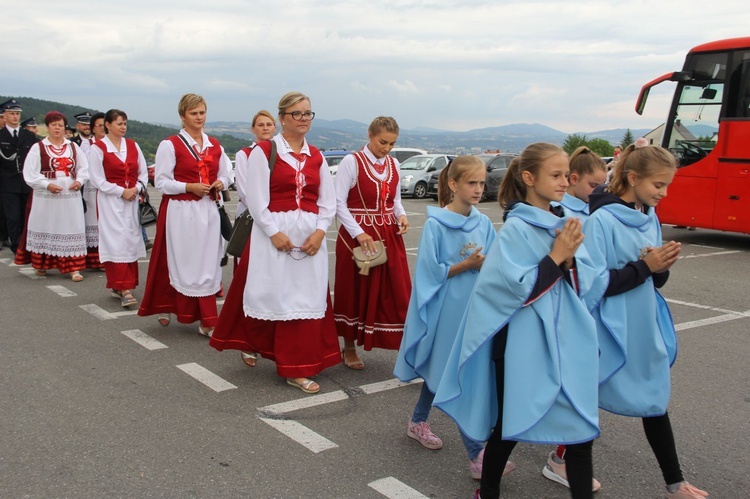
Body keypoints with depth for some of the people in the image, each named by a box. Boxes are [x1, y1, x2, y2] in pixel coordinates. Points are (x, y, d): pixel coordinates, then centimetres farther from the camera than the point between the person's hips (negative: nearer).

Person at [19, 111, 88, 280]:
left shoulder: (73, 147, 11)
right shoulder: (38, 148, 1)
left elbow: (84, 168, 11)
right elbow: (30, 173, -5)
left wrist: (79, 180, -8)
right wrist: (47, 185, -16)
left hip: (71, 197, 2)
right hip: (46, 198, -2)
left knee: (72, 230, -1)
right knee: (45, 230, 6)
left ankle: (73, 268, 0)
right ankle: (41, 265, 20)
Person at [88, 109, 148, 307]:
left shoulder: (132, 146, 10)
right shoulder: (98, 148, -3)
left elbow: (143, 173, 11)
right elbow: (97, 180, -6)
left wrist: (136, 189, -7)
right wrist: (121, 191, -12)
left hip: (132, 200, 4)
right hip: (110, 201, -4)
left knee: (132, 241, 3)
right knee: (116, 242, -8)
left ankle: (124, 287, 13)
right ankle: (123, 288, -8)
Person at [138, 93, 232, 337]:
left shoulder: (215, 145, 11)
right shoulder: (170, 145, -4)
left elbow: (224, 175, 19)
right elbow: (161, 182, -7)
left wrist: (220, 184, -4)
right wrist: (190, 187, -18)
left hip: (208, 210, 5)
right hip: (181, 211, -4)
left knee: (208, 263, 4)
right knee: (183, 263, 1)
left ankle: (207, 321, 10)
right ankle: (164, 307, 22)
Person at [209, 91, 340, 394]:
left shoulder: (316, 157, 11)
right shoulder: (264, 151, -3)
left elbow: (328, 201, 9)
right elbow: (256, 198, -10)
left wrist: (320, 231, -6)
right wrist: (274, 232, -16)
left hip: (310, 236, 4)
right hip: (274, 234, -4)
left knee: (307, 298, 4)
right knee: (271, 295, 2)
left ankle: (297, 370, 13)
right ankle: (251, 345, 30)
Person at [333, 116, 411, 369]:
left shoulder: (393, 165, 8)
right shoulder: (351, 162, -10)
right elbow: (338, 202, -12)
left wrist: (401, 215, -4)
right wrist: (358, 234, -19)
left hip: (389, 236, 5)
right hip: (356, 236, -4)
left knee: (397, 292, 0)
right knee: (355, 292, 7)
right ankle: (349, 348, 23)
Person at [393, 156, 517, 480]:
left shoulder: (484, 223, 3)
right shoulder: (435, 225, -12)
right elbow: (431, 272, -12)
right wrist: (467, 264, -20)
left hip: (473, 308, 6)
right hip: (445, 310, -6)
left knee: (442, 369, 19)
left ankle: (418, 422, 40)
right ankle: (476, 456, 3)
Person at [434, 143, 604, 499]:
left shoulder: (565, 224, 6)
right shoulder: (515, 229, -12)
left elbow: (586, 282, 6)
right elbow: (517, 287, -19)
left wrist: (570, 258, -13)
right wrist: (556, 256, -18)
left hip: (567, 340, 6)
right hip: (524, 345, -5)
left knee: (582, 426, 4)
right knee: (510, 424, 9)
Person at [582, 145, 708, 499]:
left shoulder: (650, 218, 5)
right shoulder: (602, 220, -17)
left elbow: (653, 280, 10)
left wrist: (661, 267, -12)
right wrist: (645, 266, -20)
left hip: (645, 330, 7)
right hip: (611, 332, -7)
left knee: (656, 402, 15)